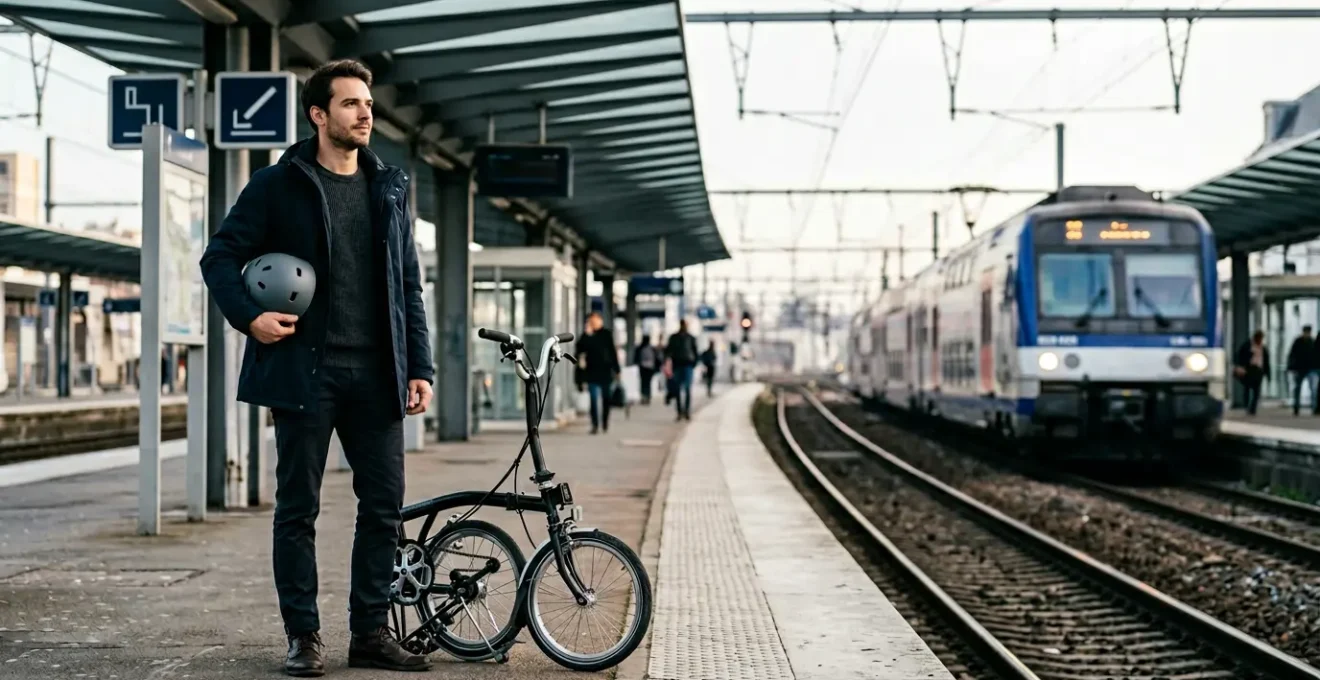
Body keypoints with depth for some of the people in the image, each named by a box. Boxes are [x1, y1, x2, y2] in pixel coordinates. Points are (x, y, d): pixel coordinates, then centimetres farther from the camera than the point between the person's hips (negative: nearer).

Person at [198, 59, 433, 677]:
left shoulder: (389, 187, 12)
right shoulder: (279, 185, 0)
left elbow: (408, 285, 14)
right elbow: (220, 256, 2)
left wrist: (419, 367, 7)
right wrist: (249, 316, -15)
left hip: (375, 373, 4)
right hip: (305, 370, -4)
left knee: (384, 505, 4)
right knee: (298, 508, 2)